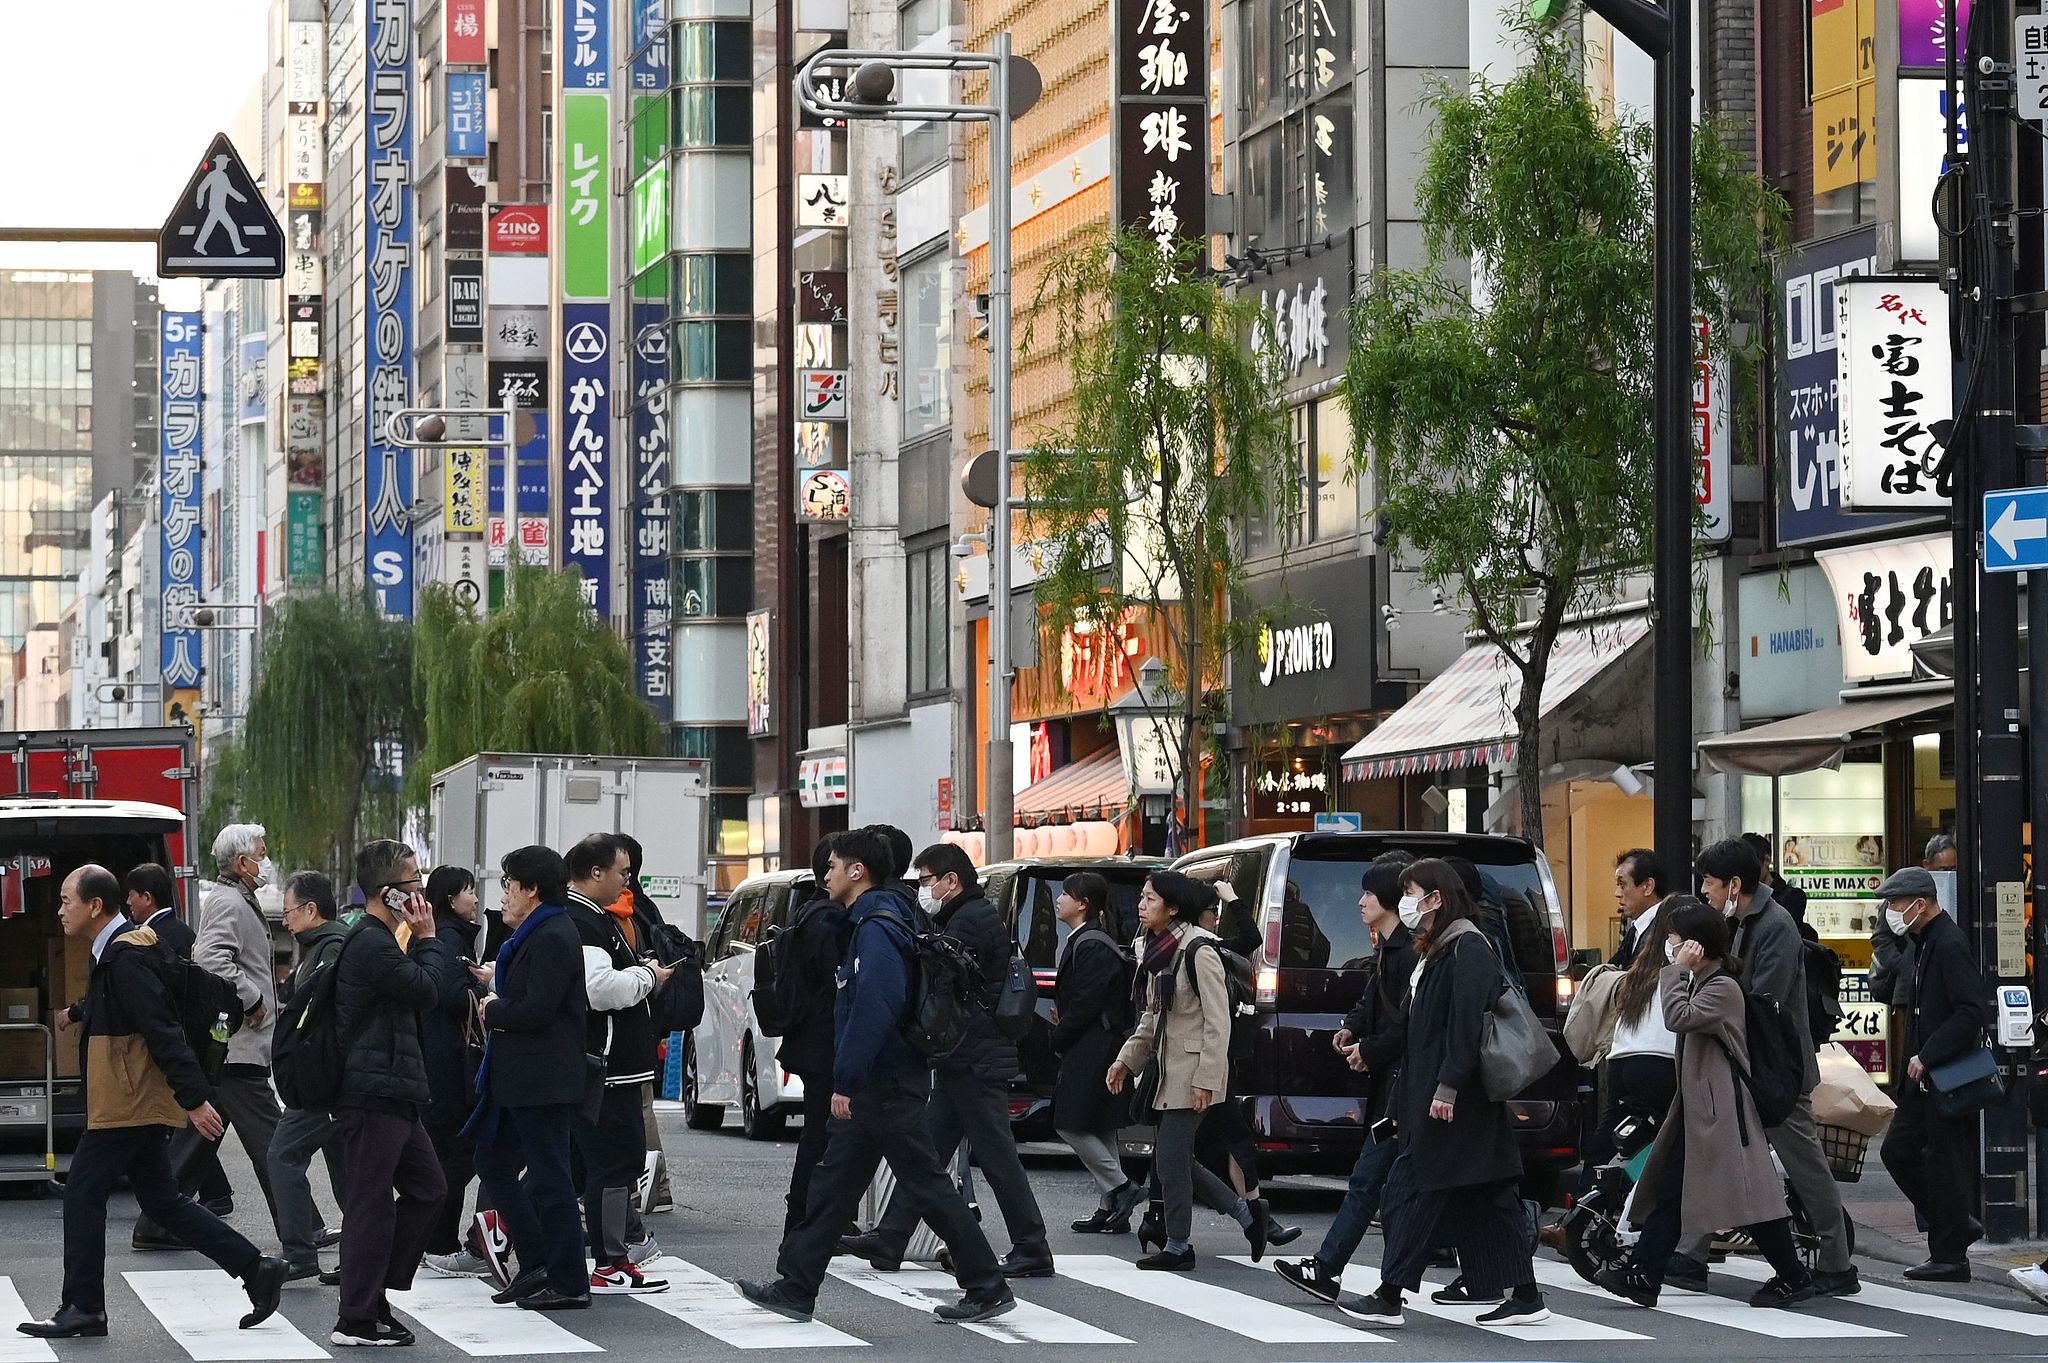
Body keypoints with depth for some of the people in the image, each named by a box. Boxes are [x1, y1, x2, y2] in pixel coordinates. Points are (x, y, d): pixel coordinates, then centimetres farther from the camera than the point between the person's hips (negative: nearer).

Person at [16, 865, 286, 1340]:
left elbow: (162, 1031, -22)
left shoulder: (126, 957, -17)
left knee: (83, 1194, -4)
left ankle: (82, 1309, 2)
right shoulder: (115, 952, 15)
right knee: (162, 1200, 11)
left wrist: (193, 1099, -24)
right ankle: (256, 1269, 11)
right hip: (136, 1102, 10)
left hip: (127, 1104, -10)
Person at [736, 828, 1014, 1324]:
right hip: (875, 1088, 10)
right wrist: (848, 1082, 20)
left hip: (887, 1089, -10)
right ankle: (795, 1288, 16)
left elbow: (873, 1011, -26)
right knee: (833, 1185, 12)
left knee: (926, 1186, -6)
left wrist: (846, 1082, -25)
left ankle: (988, 1288, -2)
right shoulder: (868, 924, 16)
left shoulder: (877, 929, -17)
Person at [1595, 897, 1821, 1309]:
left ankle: (1794, 1276, 0)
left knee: (1748, 1193, -7)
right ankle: (1640, 1275, 4)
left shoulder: (1723, 988, -14)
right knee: (1670, 1190, 6)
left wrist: (1677, 970, -20)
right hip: (1697, 1106, 11)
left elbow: (1679, 1018, -26)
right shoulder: (1701, 983, 17)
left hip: (1723, 1109, -11)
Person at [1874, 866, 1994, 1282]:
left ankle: (1950, 1256, 3)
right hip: (1925, 1077, 10)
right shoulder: (1924, 943, 15)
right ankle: (1958, 1227, 20)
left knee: (1945, 1161, -4)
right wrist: (1917, 1060, 15)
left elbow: (1971, 1011, -24)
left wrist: (1927, 1056, -23)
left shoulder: (1950, 945, -16)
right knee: (1898, 1150, 11)